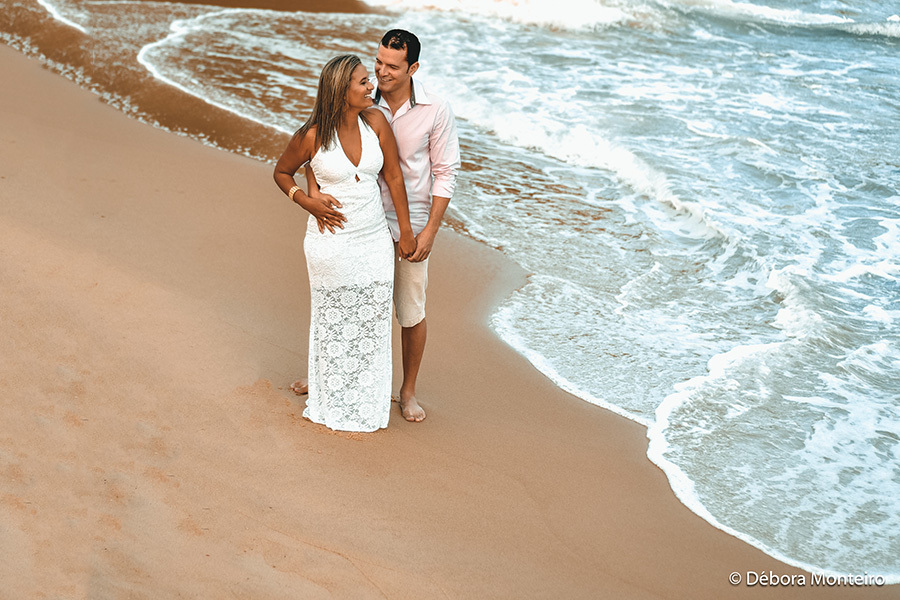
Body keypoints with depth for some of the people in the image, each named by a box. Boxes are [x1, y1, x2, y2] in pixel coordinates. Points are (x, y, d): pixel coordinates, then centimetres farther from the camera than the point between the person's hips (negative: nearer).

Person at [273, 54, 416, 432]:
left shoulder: (375, 121, -5)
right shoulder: (311, 137, -14)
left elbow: (393, 176, 2)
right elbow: (281, 172, 5)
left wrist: (405, 231, 6)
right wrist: (306, 201, -12)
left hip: (375, 241, 4)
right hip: (332, 243, -3)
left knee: (372, 326, 12)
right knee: (334, 326, 10)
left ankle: (368, 406, 30)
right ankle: (334, 407, 29)